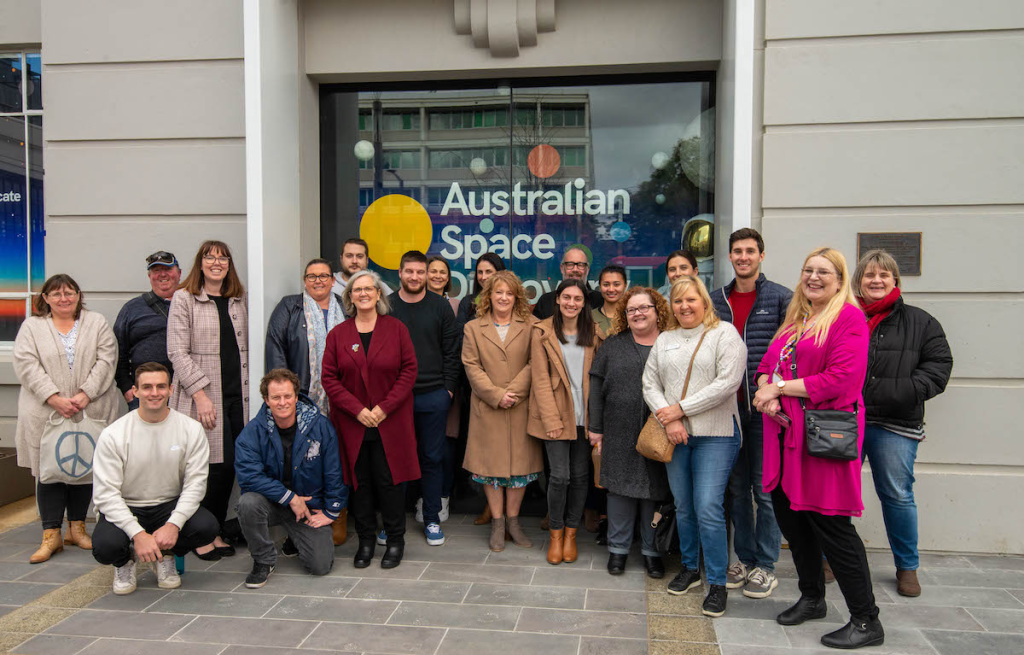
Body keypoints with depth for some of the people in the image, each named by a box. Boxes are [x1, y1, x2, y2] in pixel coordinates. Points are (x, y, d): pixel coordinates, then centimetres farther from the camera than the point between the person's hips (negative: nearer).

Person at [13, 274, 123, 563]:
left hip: (92, 413, 1)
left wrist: (85, 395, -13)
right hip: (46, 414, 0)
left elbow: (106, 360, -1)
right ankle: (51, 534, 9)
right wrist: (54, 398, -15)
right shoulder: (31, 326, 8)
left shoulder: (97, 323, 9)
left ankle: (77, 527, 19)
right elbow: (27, 366, -3)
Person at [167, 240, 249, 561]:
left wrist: (250, 388, 10)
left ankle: (216, 532, 19)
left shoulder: (239, 300, 15)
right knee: (215, 465, -8)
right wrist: (200, 394, -14)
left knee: (230, 465, 4)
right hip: (202, 398, -5)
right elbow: (177, 352, -7)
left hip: (237, 395, 5)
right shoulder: (183, 299, 0)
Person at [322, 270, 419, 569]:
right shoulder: (338, 334, 6)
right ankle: (365, 541, 21)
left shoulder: (396, 328, 2)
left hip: (389, 423, -1)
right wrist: (357, 410, -10)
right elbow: (330, 378, 2)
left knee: (389, 480, 0)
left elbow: (409, 370, -2)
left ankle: (395, 540, 16)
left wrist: (385, 408, -10)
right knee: (360, 482, 6)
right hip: (352, 423, 2)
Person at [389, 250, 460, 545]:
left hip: (433, 396, 0)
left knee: (432, 458, 7)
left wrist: (448, 388, -1)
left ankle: (432, 519, 19)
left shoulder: (440, 307, 4)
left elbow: (451, 352, 4)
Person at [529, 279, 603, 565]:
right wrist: (551, 419, -10)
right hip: (556, 414, -3)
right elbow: (540, 379, -5)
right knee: (560, 475, -6)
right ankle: (555, 534, 15)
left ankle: (571, 533, 23)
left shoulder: (593, 333, 6)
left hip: (585, 413, 3)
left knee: (580, 475, 6)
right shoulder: (543, 332, -2)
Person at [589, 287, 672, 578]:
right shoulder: (613, 345, 7)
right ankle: (618, 548, 21)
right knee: (620, 487, 6)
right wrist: (596, 427, 0)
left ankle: (651, 549, 22)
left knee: (655, 489, 7)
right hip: (619, 434, 1)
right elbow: (597, 386, 5)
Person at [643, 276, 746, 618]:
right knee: (683, 506, 13)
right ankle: (689, 568, 31)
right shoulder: (664, 339, 13)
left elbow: (727, 382, -13)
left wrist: (681, 409, -13)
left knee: (708, 509, -9)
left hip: (715, 434, -5)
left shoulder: (725, 333, -3)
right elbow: (650, 384, 9)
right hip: (674, 435, 5)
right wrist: (668, 420, -7)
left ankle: (717, 583, 6)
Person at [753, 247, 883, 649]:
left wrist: (779, 387, -13)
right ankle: (812, 599, 34)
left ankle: (866, 621, 12)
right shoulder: (795, 320, 17)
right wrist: (766, 390, -6)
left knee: (830, 522, -4)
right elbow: (767, 365, 17)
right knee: (789, 515, 15)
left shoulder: (849, 318, -8)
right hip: (786, 432, 8)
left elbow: (841, 379, -18)